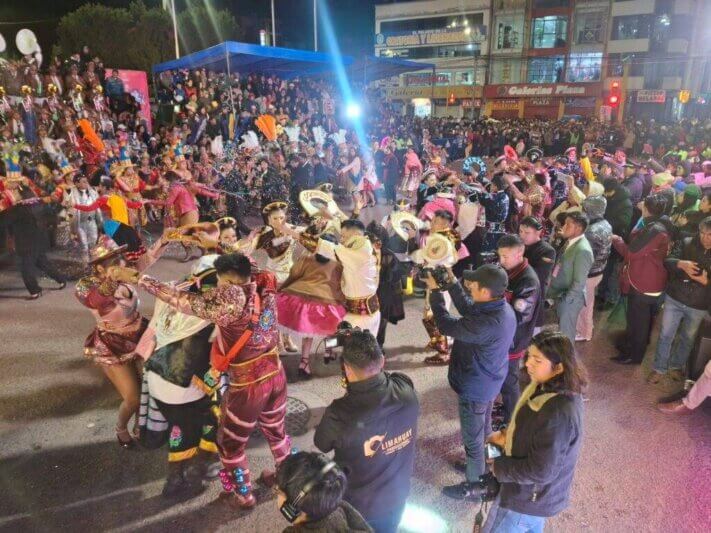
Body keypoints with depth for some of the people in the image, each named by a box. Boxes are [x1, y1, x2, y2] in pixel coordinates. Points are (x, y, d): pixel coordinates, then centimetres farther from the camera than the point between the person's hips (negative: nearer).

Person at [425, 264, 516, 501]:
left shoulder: (489, 323, -39)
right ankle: (478, 465, 52)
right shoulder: (501, 307, -11)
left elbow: (447, 325, -29)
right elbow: (469, 310, 5)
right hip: (487, 381, 9)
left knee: (472, 437, 12)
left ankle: (474, 486, 32)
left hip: (476, 387, -9)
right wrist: (452, 284, -3)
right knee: (482, 430, 29)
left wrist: (435, 291, -19)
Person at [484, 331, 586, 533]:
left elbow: (540, 472, -30)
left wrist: (498, 467, -18)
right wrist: (507, 435, -4)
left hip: (528, 498, -8)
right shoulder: (557, 389, -7)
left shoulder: (558, 414, -36)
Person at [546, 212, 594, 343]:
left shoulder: (583, 250, -26)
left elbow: (579, 282, -24)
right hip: (560, 294, 8)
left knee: (565, 334, 10)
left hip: (569, 299, -8)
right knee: (560, 329, 25)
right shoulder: (570, 241, 1)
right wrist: (552, 291, 9)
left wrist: (565, 299, -16)